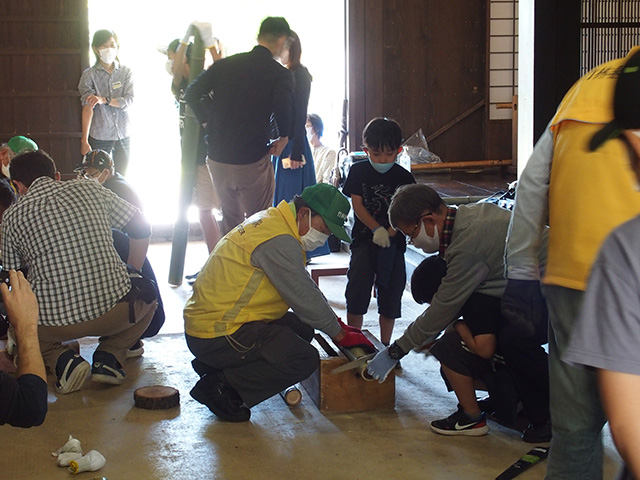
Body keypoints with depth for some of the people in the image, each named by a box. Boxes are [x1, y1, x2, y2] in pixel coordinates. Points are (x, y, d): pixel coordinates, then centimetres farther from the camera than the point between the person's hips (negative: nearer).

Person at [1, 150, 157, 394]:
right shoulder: (89, 189, 8)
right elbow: (141, 228, 12)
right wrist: (133, 274, 24)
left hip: (53, 323, -1)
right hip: (113, 311, 1)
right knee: (147, 296, 33)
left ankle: (61, 359, 3)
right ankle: (109, 357, 10)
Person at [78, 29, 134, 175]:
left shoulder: (125, 72, 4)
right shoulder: (89, 75, -3)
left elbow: (129, 102, -7)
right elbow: (87, 108, -9)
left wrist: (104, 100, -21)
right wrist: (84, 140, -14)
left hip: (123, 135, 2)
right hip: (99, 136, -2)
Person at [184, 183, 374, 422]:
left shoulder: (270, 221, 14)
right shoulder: (279, 240, -19)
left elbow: (305, 290, 22)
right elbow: (305, 298, -15)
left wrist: (337, 324, 18)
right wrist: (341, 336, -3)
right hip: (217, 335, -11)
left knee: (302, 328, 14)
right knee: (305, 359, -15)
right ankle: (221, 384, -9)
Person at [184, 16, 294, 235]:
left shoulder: (226, 64, 7)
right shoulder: (281, 74, -7)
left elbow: (191, 93, 2)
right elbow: (283, 108, -26)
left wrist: (208, 121, 12)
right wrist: (283, 137, -7)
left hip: (217, 158, 5)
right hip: (252, 163, -5)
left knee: (230, 220, 21)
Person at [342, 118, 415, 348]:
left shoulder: (404, 177, -1)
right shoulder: (358, 171, 1)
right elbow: (357, 205, -5)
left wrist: (389, 232, -21)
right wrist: (376, 229, -18)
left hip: (393, 243, 1)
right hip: (364, 240, -1)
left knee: (390, 294, 5)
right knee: (357, 290, -7)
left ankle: (385, 345, 18)